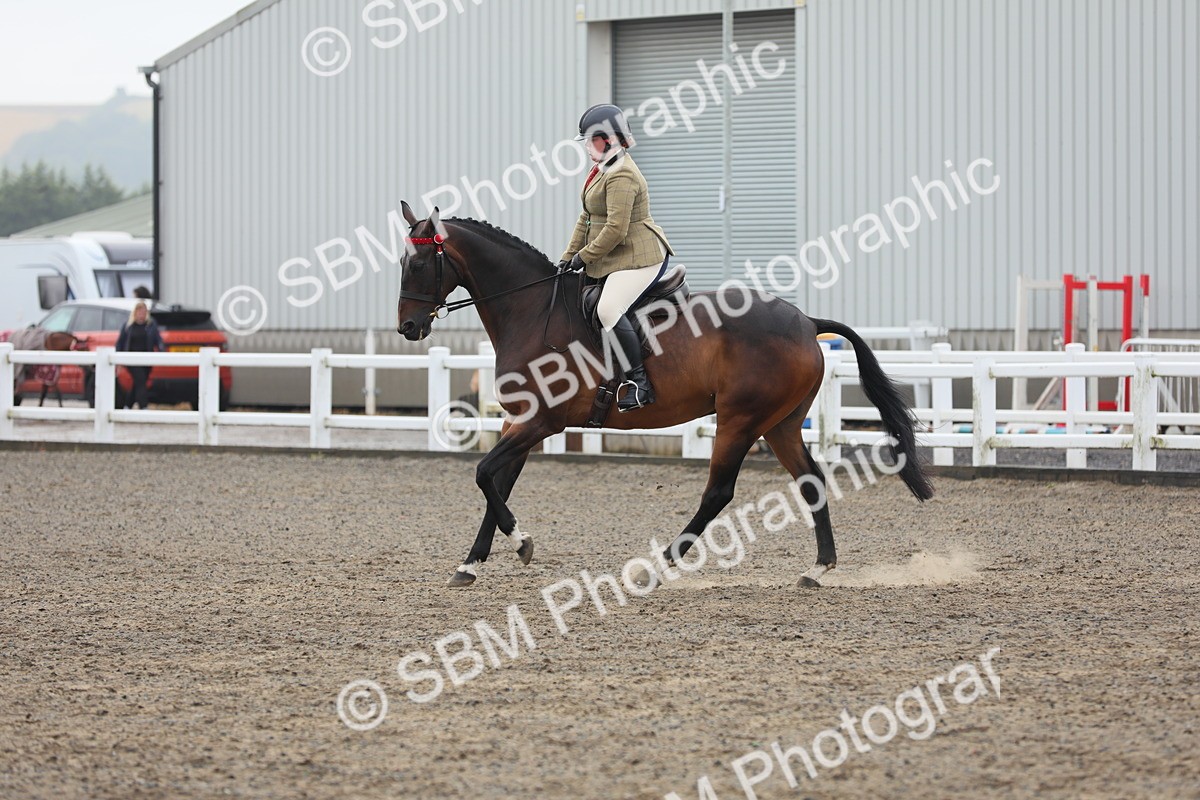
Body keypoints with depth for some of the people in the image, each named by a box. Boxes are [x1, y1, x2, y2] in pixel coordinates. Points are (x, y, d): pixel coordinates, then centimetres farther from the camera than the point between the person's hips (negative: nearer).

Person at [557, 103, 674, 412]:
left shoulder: (621, 177, -18)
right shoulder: (603, 170, 16)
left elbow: (615, 230, -24)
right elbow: (587, 219, 21)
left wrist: (584, 257, -15)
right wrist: (569, 257, 14)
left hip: (639, 257, -12)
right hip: (611, 260, 12)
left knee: (609, 310, -28)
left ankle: (638, 380, -22)